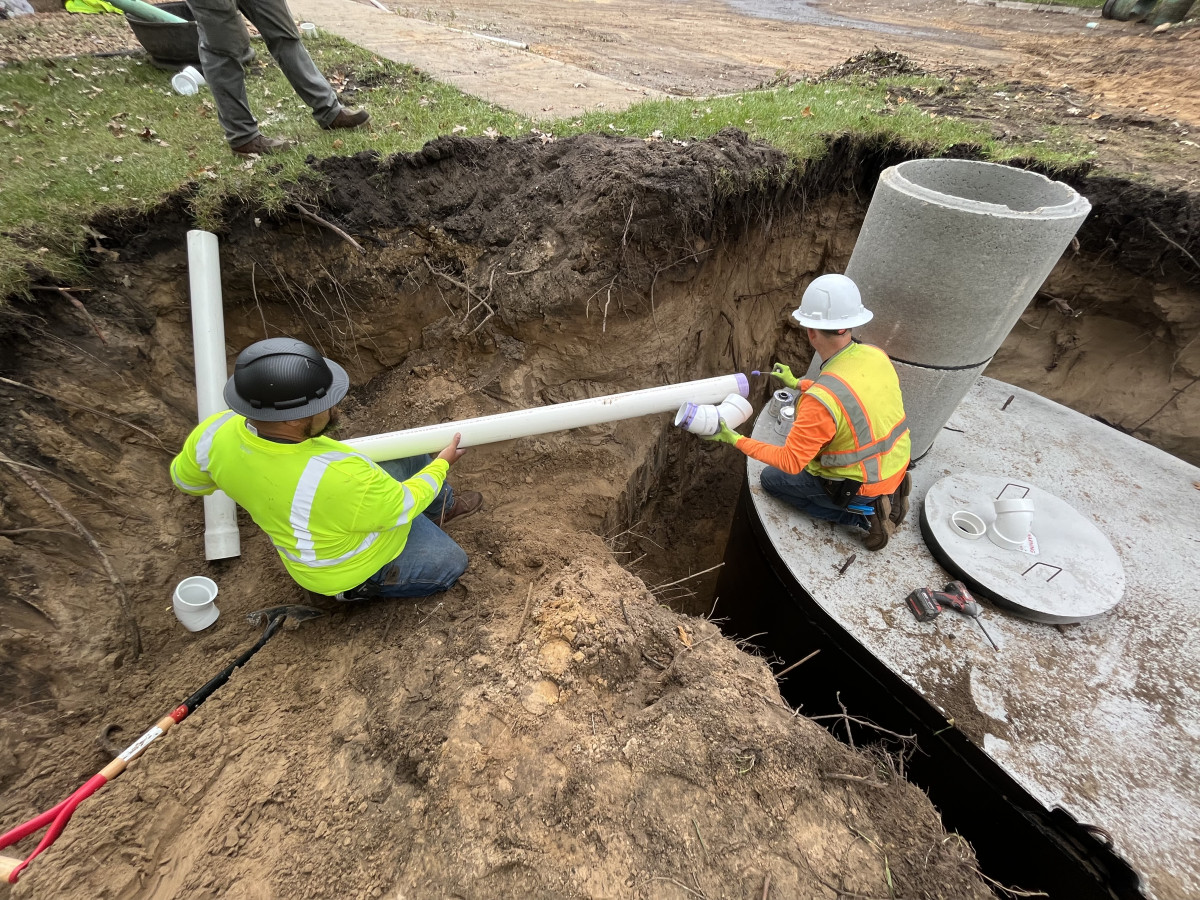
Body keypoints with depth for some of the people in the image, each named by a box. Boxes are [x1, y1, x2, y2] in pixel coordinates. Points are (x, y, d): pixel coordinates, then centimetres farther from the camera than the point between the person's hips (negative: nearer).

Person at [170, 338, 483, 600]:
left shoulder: (219, 430, -23)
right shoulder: (342, 481, -44)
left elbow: (187, 478, 0)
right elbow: (404, 505, -24)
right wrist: (442, 464, -8)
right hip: (354, 561, -7)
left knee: (410, 460, 16)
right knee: (452, 563, 11)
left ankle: (442, 506, 40)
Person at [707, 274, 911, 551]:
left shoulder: (821, 400, -34)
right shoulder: (877, 355, -10)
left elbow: (790, 463, -25)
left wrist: (735, 439, -19)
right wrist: (798, 384, 18)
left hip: (859, 487, -7)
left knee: (771, 478, 12)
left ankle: (863, 514, 4)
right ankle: (886, 495, 16)